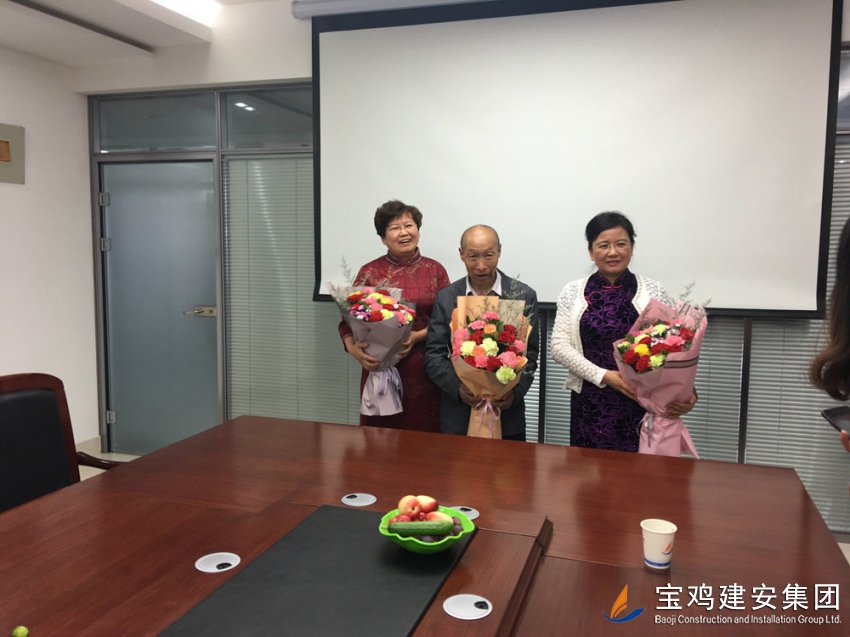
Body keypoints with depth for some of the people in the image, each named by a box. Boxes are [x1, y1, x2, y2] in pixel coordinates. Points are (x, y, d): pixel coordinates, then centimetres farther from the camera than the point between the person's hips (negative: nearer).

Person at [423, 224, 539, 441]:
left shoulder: (524, 296, -2)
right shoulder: (445, 297, 1)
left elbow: (530, 354, -1)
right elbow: (433, 355, 0)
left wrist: (515, 392, -18)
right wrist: (458, 387, -16)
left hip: (507, 416, 0)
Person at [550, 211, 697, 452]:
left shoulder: (653, 292, 2)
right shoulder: (573, 293, 3)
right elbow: (559, 346, -2)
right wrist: (604, 376, -12)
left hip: (641, 404, 0)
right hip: (590, 405, 1)